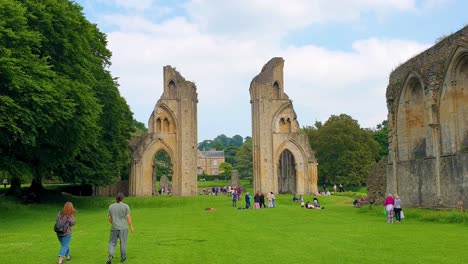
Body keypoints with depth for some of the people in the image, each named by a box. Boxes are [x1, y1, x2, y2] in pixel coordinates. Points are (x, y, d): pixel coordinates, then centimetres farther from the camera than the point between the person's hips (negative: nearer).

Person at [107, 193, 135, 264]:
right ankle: (123, 258, 17)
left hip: (114, 228, 2)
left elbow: (110, 218, 5)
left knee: (112, 243, 9)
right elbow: (128, 217, -10)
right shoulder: (125, 206, -7)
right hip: (123, 228, -2)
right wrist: (131, 227, -5)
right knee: (123, 243, 10)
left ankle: (110, 255, -12)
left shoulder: (111, 206, 1)